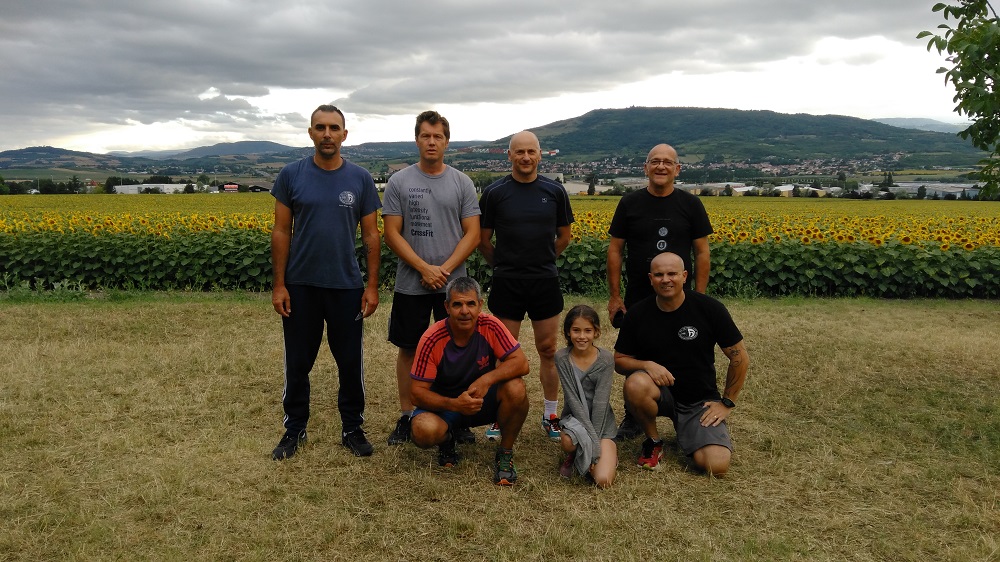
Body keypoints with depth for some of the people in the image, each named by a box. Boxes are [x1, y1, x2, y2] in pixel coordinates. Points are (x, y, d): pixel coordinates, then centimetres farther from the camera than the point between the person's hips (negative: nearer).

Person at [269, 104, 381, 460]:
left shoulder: (361, 179, 0)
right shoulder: (291, 175, -1)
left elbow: (371, 236, 2)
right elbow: (281, 232, 0)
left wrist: (372, 286, -3)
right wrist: (279, 285, -5)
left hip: (346, 286, 0)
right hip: (301, 285, 0)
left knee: (350, 361, 10)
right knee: (297, 362, 11)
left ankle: (352, 428, 25)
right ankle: (294, 429, 27)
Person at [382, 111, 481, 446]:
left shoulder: (462, 183, 2)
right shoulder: (399, 182, 0)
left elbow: (472, 235, -2)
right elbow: (391, 234, -5)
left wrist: (445, 269, -14)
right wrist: (424, 268, -15)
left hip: (453, 284, 1)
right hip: (410, 284, 0)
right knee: (408, 349, 8)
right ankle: (406, 417, 21)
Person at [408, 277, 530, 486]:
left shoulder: (490, 326, -17)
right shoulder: (432, 339, -21)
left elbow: (521, 363, -21)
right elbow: (418, 391, -20)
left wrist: (486, 380, -37)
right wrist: (454, 404, -37)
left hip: (484, 400, 1)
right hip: (445, 403, -1)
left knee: (516, 388, -30)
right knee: (423, 430, -34)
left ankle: (505, 453, -6)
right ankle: (447, 439, 6)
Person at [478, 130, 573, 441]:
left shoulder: (554, 191, 2)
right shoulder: (494, 192, -2)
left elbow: (564, 236, 13)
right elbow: (483, 240, 5)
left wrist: (541, 261, 12)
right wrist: (505, 264, 10)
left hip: (545, 282, 1)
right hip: (506, 284, -1)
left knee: (548, 351, 8)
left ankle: (551, 415, 22)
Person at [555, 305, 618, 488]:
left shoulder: (606, 359, -10)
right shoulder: (562, 358, -9)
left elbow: (601, 401, -14)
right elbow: (572, 399, -14)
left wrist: (595, 444, -19)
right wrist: (591, 441, -22)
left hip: (601, 422, 0)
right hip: (575, 419, 1)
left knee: (603, 480, -21)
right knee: (568, 441, -35)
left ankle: (608, 451, 13)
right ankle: (574, 454, 2)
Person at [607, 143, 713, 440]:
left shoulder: (691, 204, 0)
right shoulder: (630, 203, 1)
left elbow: (702, 253, 2)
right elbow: (615, 250, 3)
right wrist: (615, 296, -1)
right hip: (637, 299, 1)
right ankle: (633, 418, 26)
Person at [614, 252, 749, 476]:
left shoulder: (710, 309, -10)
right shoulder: (637, 314, -6)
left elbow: (740, 358, -1)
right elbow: (619, 360, 2)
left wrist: (727, 403, -1)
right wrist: (647, 365, -19)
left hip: (700, 400, 0)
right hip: (659, 392, 1)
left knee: (717, 465, -21)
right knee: (635, 384, -36)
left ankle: (685, 433, 15)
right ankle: (653, 441, -5)